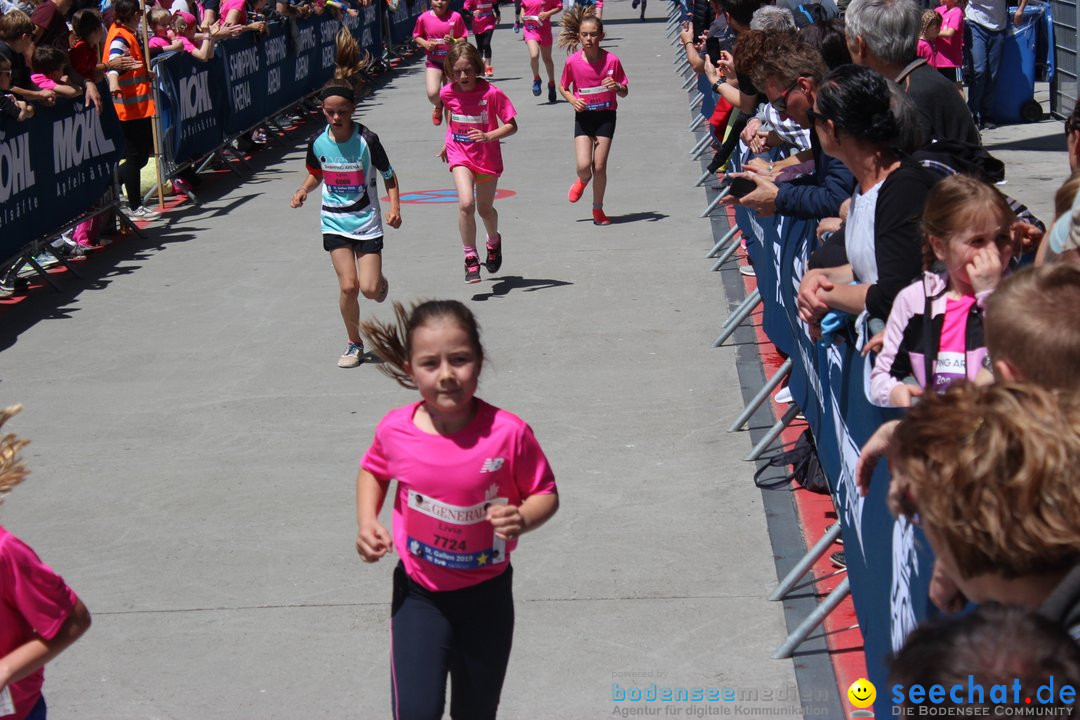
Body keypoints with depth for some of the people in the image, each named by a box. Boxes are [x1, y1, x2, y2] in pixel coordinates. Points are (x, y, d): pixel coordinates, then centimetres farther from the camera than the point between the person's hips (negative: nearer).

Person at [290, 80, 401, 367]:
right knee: (348, 285, -9)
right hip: (334, 222, 2)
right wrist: (303, 190, -4)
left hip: (367, 220, -2)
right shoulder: (318, 142, -4)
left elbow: (389, 175, -2)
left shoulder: (367, 140, -14)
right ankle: (354, 344, 11)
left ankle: (379, 281, 32)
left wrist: (394, 207, -15)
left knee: (370, 289, -8)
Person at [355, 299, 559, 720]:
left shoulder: (508, 433, -22)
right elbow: (373, 471, 8)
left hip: (487, 592, 0)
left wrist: (522, 520, -30)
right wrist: (367, 522, -8)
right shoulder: (395, 430, -15)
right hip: (418, 594, 0)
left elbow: (546, 494, -9)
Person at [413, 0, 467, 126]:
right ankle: (438, 106, 18)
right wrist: (425, 43, -11)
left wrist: (453, 41, -23)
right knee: (432, 93, -18)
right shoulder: (424, 18, -5)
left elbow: (463, 40, -3)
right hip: (433, 62, 0)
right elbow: (416, 36, 9)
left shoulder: (455, 17, -9)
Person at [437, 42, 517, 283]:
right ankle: (470, 258, -9)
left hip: (487, 157, -1)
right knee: (466, 203, -21)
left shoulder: (491, 93, -18)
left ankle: (494, 242, 48)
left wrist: (488, 136, -30)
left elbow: (512, 126, -14)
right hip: (460, 155, 1)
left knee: (485, 209, 13)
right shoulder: (447, 93, -7)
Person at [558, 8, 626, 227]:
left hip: (606, 116, 0)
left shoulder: (612, 60, -10)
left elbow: (624, 92, 0)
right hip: (583, 116, 0)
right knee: (583, 165, -12)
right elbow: (563, 87, 8)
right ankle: (583, 180, 27)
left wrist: (616, 86, -23)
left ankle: (598, 209, 18)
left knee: (600, 166, -1)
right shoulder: (572, 62, -9)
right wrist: (572, 100, -12)